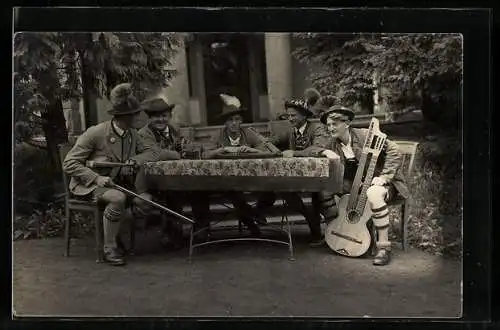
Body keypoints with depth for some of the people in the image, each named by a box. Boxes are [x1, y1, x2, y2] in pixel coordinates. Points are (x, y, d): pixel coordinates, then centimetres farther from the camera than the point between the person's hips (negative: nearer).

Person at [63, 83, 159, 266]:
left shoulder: (132, 134, 2)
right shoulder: (95, 133, -18)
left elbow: (151, 152, 8)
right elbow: (69, 163, -17)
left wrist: (136, 160, -15)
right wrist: (97, 178, -30)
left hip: (116, 183, 6)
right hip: (88, 184, -6)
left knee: (146, 201, -18)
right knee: (118, 198, -36)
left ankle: (111, 229, 2)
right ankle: (109, 248, -18)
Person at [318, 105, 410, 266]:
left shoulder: (365, 135, -14)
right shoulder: (334, 144, 5)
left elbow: (394, 151, -15)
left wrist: (385, 177, -19)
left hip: (378, 181, -7)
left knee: (373, 194, -42)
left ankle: (384, 247, -32)